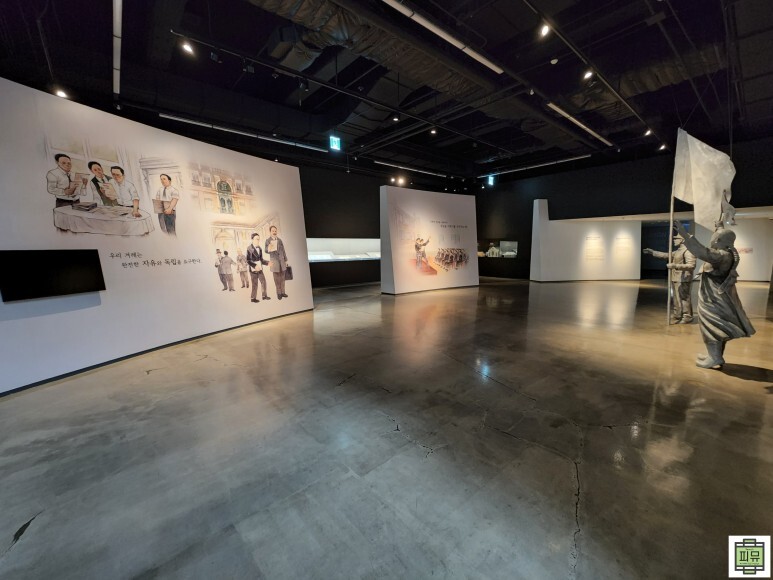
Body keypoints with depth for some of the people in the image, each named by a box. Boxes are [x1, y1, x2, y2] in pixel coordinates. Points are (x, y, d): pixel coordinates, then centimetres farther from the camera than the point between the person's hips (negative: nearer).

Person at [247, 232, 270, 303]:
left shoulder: (260, 248, 9)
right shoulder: (249, 248, -11)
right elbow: (248, 260, -13)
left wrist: (267, 263, 0)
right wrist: (255, 266, -23)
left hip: (260, 269, 6)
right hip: (253, 269, -6)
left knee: (263, 282, 9)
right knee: (255, 284, 1)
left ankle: (264, 295, 21)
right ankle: (253, 298, 13)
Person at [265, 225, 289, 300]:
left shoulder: (279, 240, 11)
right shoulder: (268, 241, 0)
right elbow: (266, 250, -8)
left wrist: (286, 260, 12)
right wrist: (269, 248, -32)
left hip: (282, 261, 4)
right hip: (274, 261, -3)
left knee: (282, 277, 5)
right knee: (277, 278, -2)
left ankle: (283, 292, 11)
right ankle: (279, 293, 4)